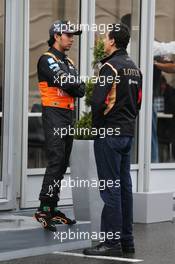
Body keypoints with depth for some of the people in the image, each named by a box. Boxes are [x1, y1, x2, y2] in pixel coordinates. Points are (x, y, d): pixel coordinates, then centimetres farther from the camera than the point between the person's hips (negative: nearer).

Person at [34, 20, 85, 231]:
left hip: (68, 115, 9)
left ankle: (52, 209, 12)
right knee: (56, 161, -17)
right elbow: (63, 81, -19)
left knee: (62, 164, 7)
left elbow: (81, 90, 10)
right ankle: (43, 209, -19)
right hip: (54, 113, -9)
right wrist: (76, 83, 0)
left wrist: (70, 85, -8)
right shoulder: (47, 59, -5)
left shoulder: (69, 63, 21)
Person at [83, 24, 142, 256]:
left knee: (110, 188, -7)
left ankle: (112, 242, -6)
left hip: (109, 133, -9)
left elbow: (99, 101, -21)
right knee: (124, 186, 11)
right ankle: (126, 240, 16)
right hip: (128, 132, 9)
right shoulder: (135, 69, 15)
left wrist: (97, 124, -6)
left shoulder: (110, 66, -14)